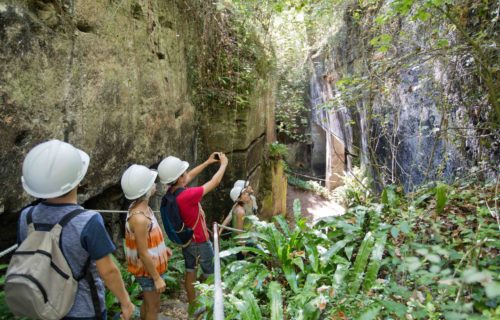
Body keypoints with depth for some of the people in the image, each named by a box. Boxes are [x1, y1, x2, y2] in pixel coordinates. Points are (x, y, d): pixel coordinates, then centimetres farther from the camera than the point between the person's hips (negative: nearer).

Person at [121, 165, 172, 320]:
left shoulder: (140, 207, -3)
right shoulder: (139, 218, -32)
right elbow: (143, 253, -27)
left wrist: (162, 248, 18)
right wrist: (157, 278, -19)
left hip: (150, 267, 9)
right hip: (147, 270, -9)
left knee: (148, 302, 26)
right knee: (153, 307, 10)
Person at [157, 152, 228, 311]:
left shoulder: (171, 191, -13)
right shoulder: (187, 196, -36)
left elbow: (190, 176, 5)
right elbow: (214, 182, -25)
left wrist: (208, 162, 8)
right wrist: (224, 164, -9)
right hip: (199, 242, -7)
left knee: (190, 270, 21)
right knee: (210, 273, 13)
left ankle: (192, 303, 36)